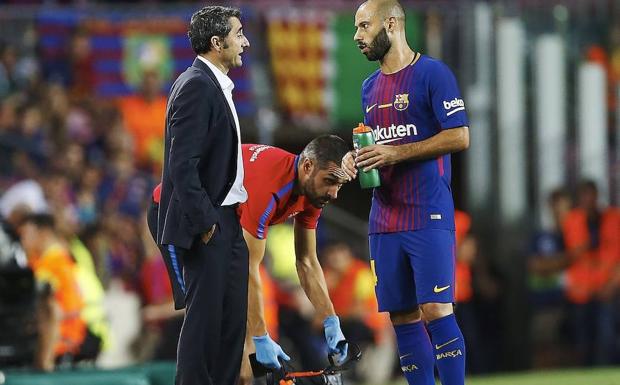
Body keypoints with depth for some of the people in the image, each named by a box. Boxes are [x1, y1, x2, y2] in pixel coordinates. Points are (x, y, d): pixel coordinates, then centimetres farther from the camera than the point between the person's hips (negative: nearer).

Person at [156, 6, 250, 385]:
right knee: (205, 317, -6)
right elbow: (182, 164, -21)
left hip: (226, 222, 10)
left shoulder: (216, 85, 14)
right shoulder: (195, 86, -16)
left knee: (232, 318, 10)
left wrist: (225, 217, 13)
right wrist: (203, 222, -19)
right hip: (207, 225, -10)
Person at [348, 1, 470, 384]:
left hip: (428, 215, -7)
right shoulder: (370, 86, 17)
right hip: (384, 219, 7)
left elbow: (459, 136, -12)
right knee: (402, 317, 5)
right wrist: (357, 159, 3)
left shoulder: (432, 73, -6)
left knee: (435, 310, -13)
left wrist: (396, 153, -15)